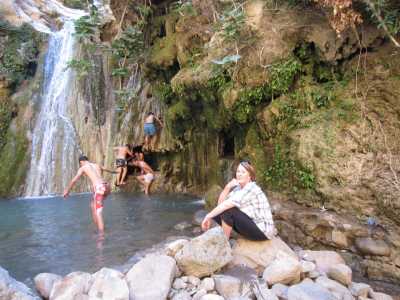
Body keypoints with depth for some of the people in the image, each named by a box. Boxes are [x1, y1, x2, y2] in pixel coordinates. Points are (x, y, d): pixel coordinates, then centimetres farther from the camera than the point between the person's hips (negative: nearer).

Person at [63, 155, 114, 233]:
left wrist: (67, 191, 24)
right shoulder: (97, 165, 27)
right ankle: (98, 227, 28)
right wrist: (113, 171, 70)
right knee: (93, 205, 26)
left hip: (99, 188, -7)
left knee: (98, 213, -6)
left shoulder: (83, 168, 11)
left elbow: (73, 180, 11)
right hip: (106, 186, 7)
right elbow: (107, 169, 48)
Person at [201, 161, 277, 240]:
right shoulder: (238, 188, 4)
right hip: (250, 224, 8)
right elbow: (220, 202, -3)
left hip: (262, 230, -8)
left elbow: (227, 204, -31)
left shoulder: (251, 189, -21)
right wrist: (228, 187, -16)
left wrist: (208, 216, -27)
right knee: (218, 212, -1)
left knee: (227, 211, -25)